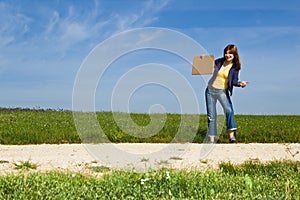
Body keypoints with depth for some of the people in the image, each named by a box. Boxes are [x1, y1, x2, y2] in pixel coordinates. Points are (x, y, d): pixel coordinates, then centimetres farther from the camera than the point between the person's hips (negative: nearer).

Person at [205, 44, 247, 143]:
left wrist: (240, 83, -31)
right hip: (210, 90, 2)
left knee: (229, 110, -25)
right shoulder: (219, 62, -2)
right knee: (211, 115, 4)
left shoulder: (235, 67, -5)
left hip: (222, 92, -2)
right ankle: (212, 138, 12)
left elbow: (234, 81, -11)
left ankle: (231, 136, -25)